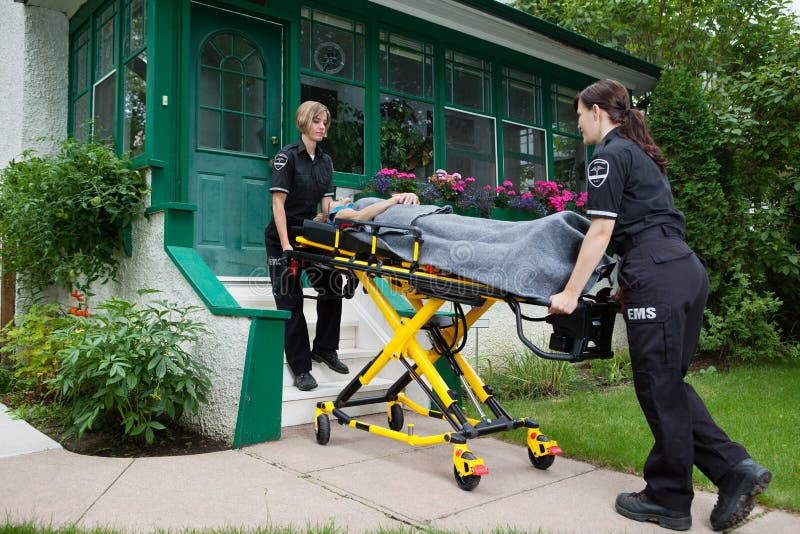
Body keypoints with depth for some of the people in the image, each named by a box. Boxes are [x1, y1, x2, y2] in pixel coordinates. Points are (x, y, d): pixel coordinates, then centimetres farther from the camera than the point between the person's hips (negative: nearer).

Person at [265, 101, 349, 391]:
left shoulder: (325, 160, 9)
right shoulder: (288, 156, -10)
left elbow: (326, 203, 6)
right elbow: (278, 202, -16)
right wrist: (286, 245, -22)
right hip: (284, 237, -6)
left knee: (331, 289, 4)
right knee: (291, 301, -3)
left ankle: (324, 349, 23)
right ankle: (300, 368, 4)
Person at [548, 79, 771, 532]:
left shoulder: (609, 155, -3)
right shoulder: (641, 154, 25)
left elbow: (601, 231, -10)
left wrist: (570, 294, -8)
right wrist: (630, 283, 29)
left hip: (656, 276, -9)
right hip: (687, 270, 9)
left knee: (659, 388, 0)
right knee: (669, 384, 15)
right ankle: (735, 468, 9)